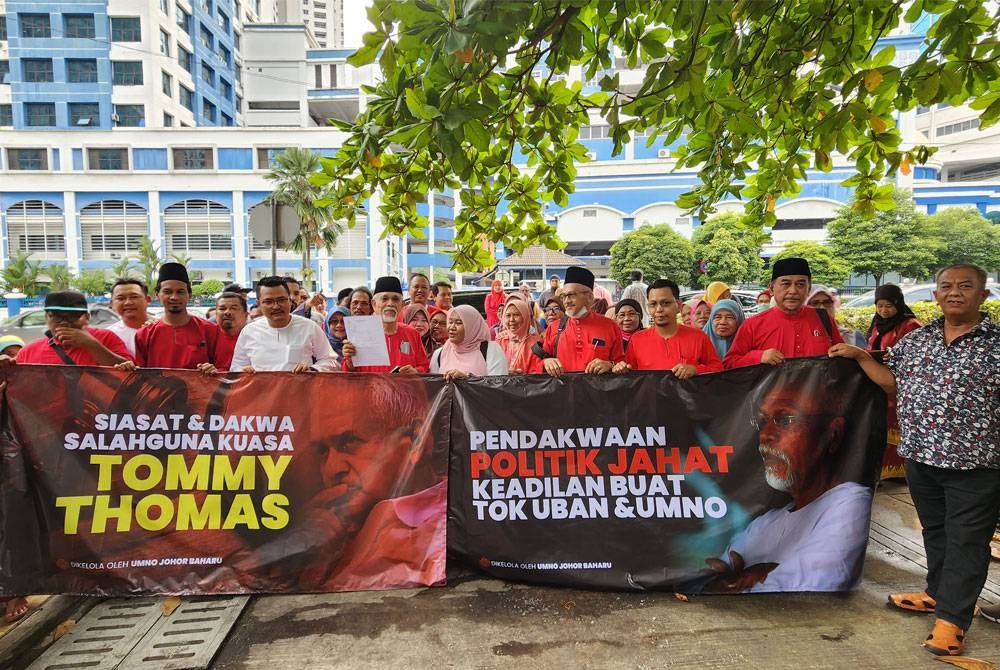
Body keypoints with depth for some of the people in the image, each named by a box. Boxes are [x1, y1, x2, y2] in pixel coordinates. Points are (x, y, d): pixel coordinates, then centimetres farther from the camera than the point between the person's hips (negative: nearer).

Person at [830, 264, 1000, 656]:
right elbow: (894, 384, 13)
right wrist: (859, 356, 5)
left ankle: (952, 618, 17)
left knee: (966, 541, 6)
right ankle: (937, 594, 37)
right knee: (934, 531, 19)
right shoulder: (915, 339, 6)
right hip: (920, 456, 5)